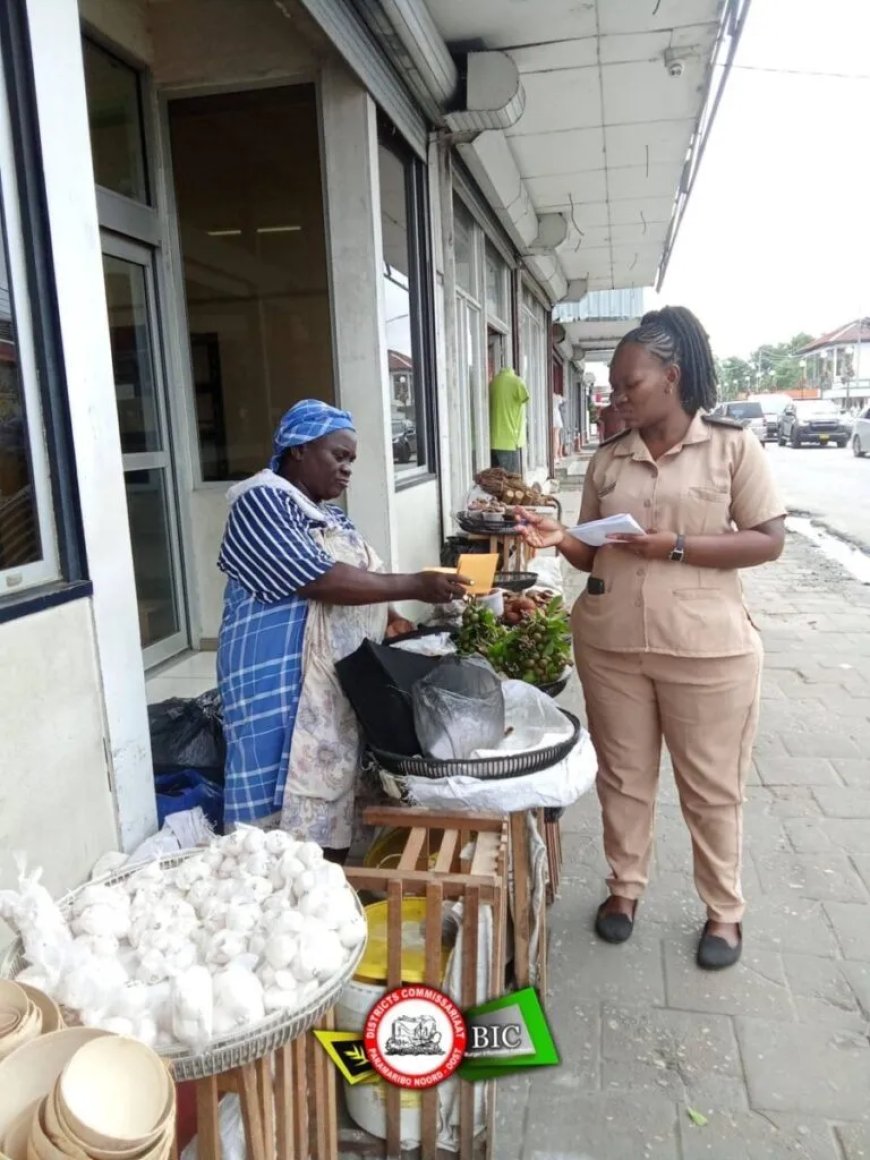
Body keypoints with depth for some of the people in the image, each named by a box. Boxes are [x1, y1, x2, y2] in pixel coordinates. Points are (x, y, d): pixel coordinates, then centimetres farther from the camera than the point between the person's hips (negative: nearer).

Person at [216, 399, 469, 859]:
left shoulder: (326, 511, 16)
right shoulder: (262, 503, -12)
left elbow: (357, 582, 23)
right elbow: (322, 581, -22)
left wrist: (393, 620, 6)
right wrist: (415, 585, -19)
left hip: (341, 687, 9)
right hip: (285, 689, -9)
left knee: (334, 801, 14)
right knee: (293, 817, -3)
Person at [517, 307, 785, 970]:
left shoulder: (732, 446, -5)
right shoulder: (607, 460, 6)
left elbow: (769, 541, -8)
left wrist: (676, 546, -18)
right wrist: (560, 540, -11)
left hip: (706, 649, -3)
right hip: (610, 645, 4)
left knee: (711, 787, 11)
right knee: (623, 775, 16)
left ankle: (725, 909, 32)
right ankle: (626, 885, 37)